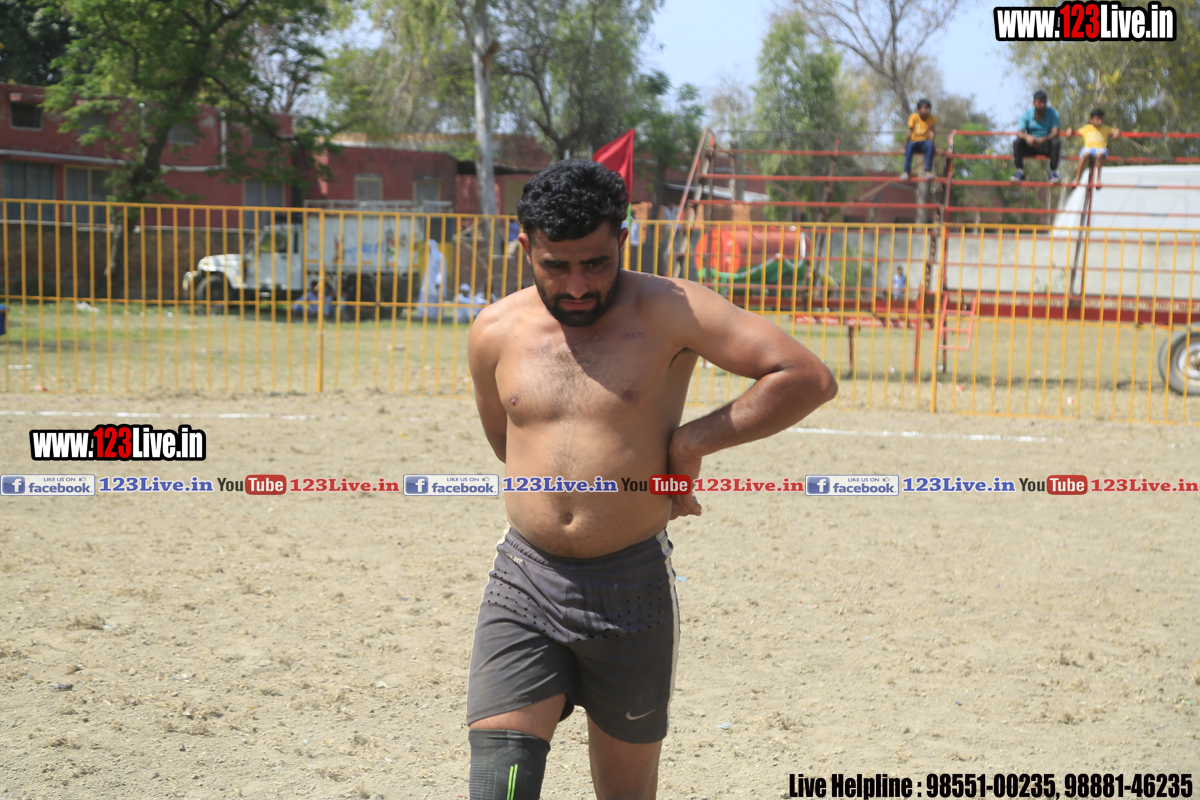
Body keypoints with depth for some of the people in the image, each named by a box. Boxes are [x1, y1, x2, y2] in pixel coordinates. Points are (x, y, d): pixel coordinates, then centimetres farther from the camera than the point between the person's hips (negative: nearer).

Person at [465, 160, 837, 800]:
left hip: (632, 590, -2)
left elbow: (808, 379, -11)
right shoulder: (494, 333, 4)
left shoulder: (667, 311, -6)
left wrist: (692, 441, -10)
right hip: (524, 584, 2)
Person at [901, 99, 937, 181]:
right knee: (910, 145, -37)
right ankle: (905, 172, -40)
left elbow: (932, 133, -11)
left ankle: (928, 171, -40)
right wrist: (905, 147, -15)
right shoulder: (913, 117, -5)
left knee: (930, 144, -35)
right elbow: (909, 133, -8)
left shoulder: (932, 119, -1)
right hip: (914, 142, -1)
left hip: (924, 142, 1)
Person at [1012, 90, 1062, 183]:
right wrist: (1027, 136, -38)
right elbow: (1019, 132, -12)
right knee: (1016, 142, -27)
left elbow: (1055, 133, -18)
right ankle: (1020, 171, -23)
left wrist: (1044, 139, -39)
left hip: (1046, 146, -1)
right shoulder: (1027, 114, -2)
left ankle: (1053, 172, -22)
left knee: (1057, 142, -33)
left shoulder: (1053, 114, -4)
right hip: (1030, 144, 1)